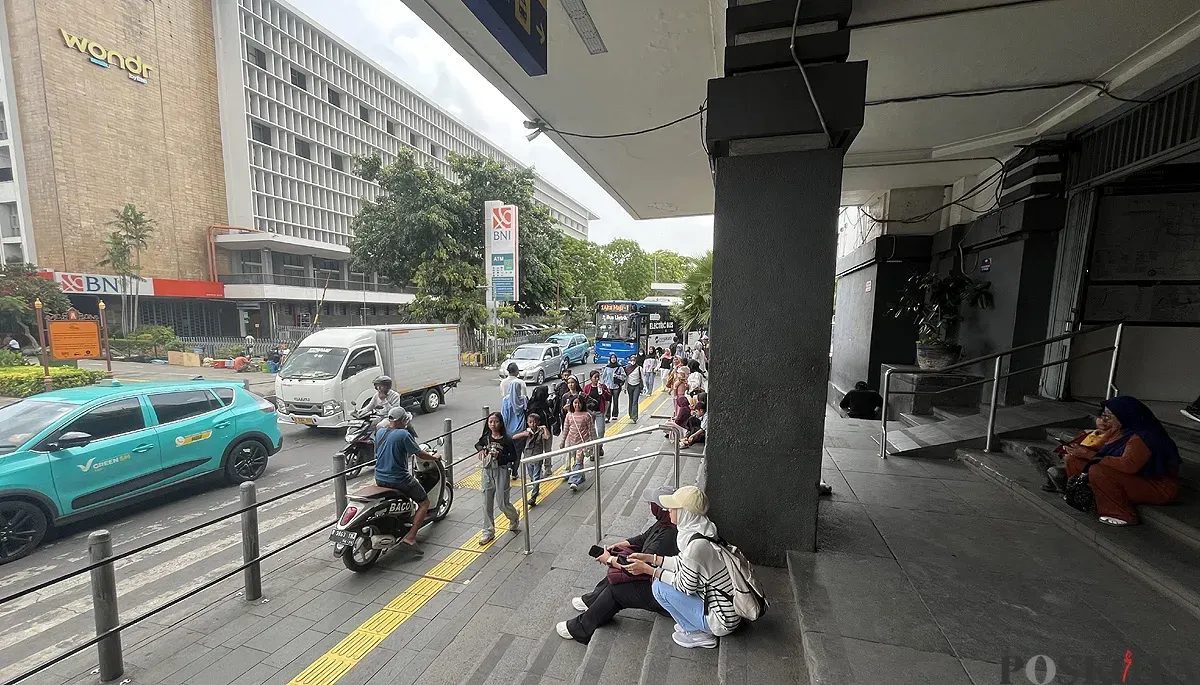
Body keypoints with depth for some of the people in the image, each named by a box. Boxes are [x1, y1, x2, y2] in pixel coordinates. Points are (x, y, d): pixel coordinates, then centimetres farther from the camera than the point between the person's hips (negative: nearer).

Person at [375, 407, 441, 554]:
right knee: (424, 503, 5)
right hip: (399, 479, -8)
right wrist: (435, 458, 3)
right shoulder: (403, 434, -19)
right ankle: (410, 537, -8)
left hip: (379, 479, 8)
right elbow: (419, 454, -14)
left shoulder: (379, 432, 2)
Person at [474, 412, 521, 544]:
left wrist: (499, 456, -23)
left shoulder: (506, 440, -13)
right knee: (487, 503, 9)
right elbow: (478, 444, 23)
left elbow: (514, 457, -11)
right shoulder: (486, 438, 1)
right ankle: (488, 532, 22)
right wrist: (481, 449, 1)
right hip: (487, 471, 4)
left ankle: (514, 518, 35)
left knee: (502, 503, 3)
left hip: (501, 471, -4)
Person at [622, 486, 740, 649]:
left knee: (659, 587, -9)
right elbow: (683, 563, 9)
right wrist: (649, 558, 6)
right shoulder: (701, 531, -3)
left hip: (722, 621, -8)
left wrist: (648, 569, -12)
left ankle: (697, 634, 6)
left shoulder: (697, 544, -30)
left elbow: (685, 586, -18)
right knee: (665, 578, 10)